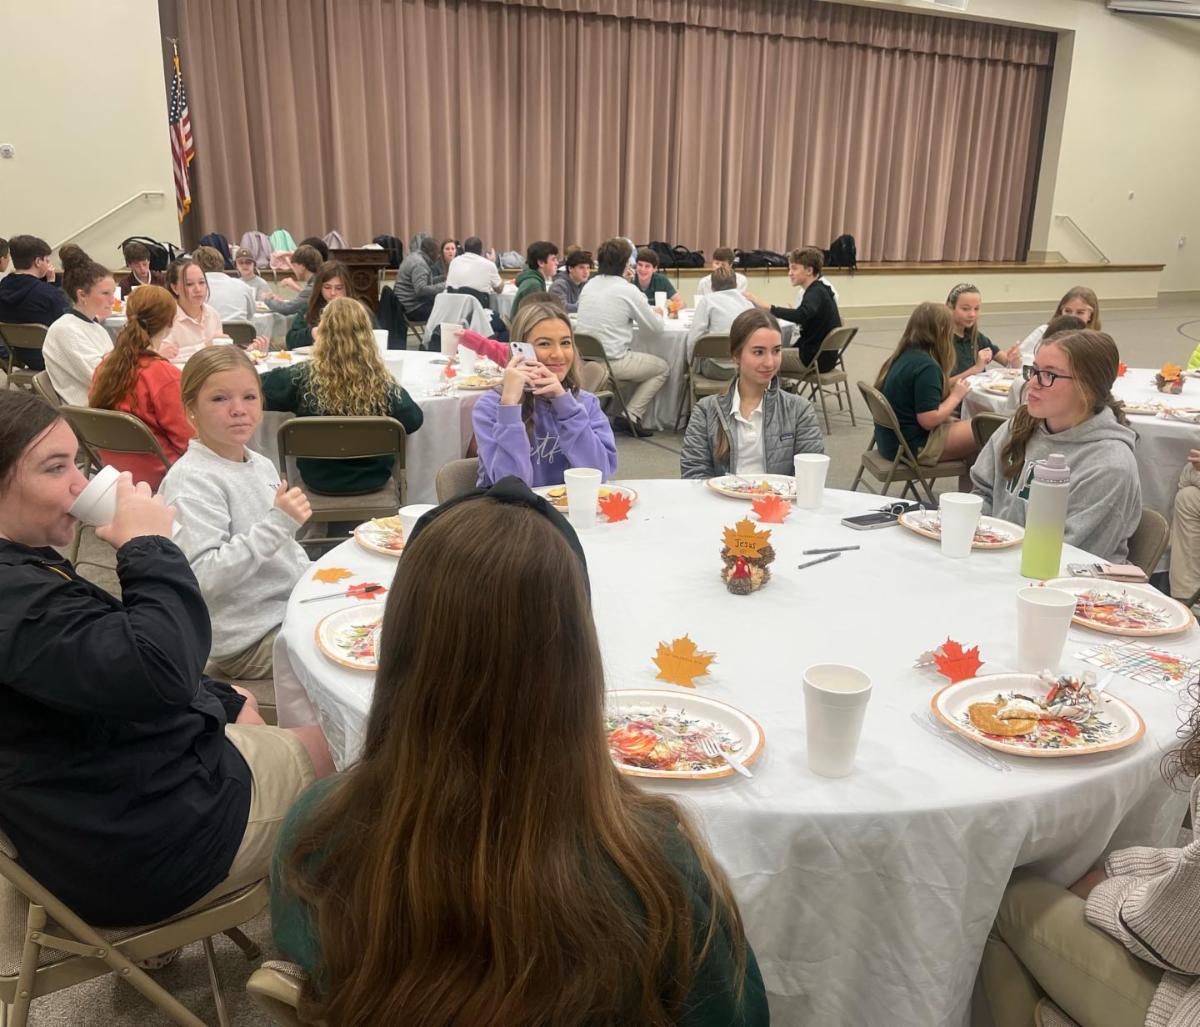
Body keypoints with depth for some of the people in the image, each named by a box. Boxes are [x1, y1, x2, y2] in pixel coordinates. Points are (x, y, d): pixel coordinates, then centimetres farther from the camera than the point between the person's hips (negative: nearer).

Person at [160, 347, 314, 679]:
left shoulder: (262, 465, 9)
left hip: (294, 608, 8)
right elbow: (202, 577, -27)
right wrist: (277, 524, -30)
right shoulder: (191, 480, -17)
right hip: (250, 638, -8)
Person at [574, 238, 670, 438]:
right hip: (611, 362, -6)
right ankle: (631, 416, 4)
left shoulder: (589, 285, 8)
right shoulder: (628, 290, -10)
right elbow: (655, 328, 0)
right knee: (662, 368, 16)